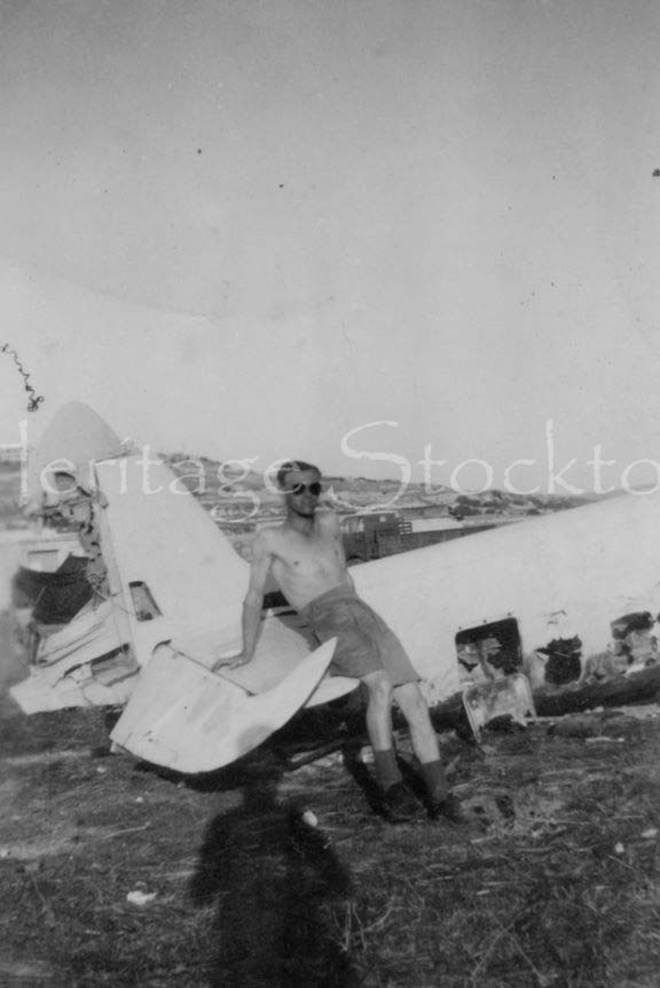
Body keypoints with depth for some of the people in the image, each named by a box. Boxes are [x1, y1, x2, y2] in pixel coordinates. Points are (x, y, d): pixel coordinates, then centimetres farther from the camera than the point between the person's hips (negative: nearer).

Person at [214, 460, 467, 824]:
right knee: (381, 684, -30)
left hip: (364, 613, 5)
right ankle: (389, 784, -21)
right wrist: (246, 654, 12)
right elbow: (254, 599, 11)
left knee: (414, 701, -9)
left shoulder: (329, 521, 22)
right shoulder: (269, 539, 8)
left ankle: (440, 795, -3)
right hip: (329, 622, -5)